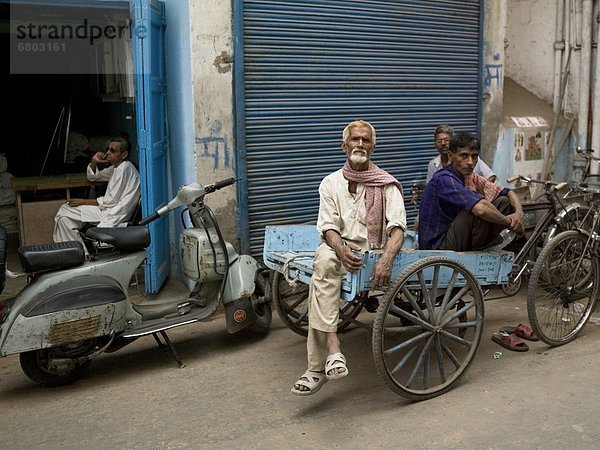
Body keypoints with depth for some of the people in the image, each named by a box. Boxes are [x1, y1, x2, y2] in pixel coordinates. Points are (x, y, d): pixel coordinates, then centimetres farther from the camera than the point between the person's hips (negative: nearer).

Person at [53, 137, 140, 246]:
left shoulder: (125, 168, -16)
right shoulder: (116, 167, 15)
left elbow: (111, 201, -18)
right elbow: (92, 177, 28)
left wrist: (84, 201, -8)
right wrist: (94, 162, 6)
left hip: (115, 215, -11)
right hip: (107, 208, 11)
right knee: (64, 210, 8)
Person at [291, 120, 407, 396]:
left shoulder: (387, 184, 5)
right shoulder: (331, 182, 12)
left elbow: (397, 226, -9)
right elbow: (328, 226, 1)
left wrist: (386, 260, -29)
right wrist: (341, 250, -23)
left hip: (371, 252, -2)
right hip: (338, 248, 2)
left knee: (319, 281, -31)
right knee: (324, 260, -36)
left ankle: (318, 368, -30)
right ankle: (332, 350, -42)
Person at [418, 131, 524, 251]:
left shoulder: (471, 178, 5)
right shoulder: (443, 179, -22)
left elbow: (508, 193, 8)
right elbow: (480, 209, -36)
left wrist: (519, 212, -13)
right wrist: (509, 222, -20)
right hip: (437, 246, -9)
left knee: (503, 202, 5)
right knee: (476, 207, -28)